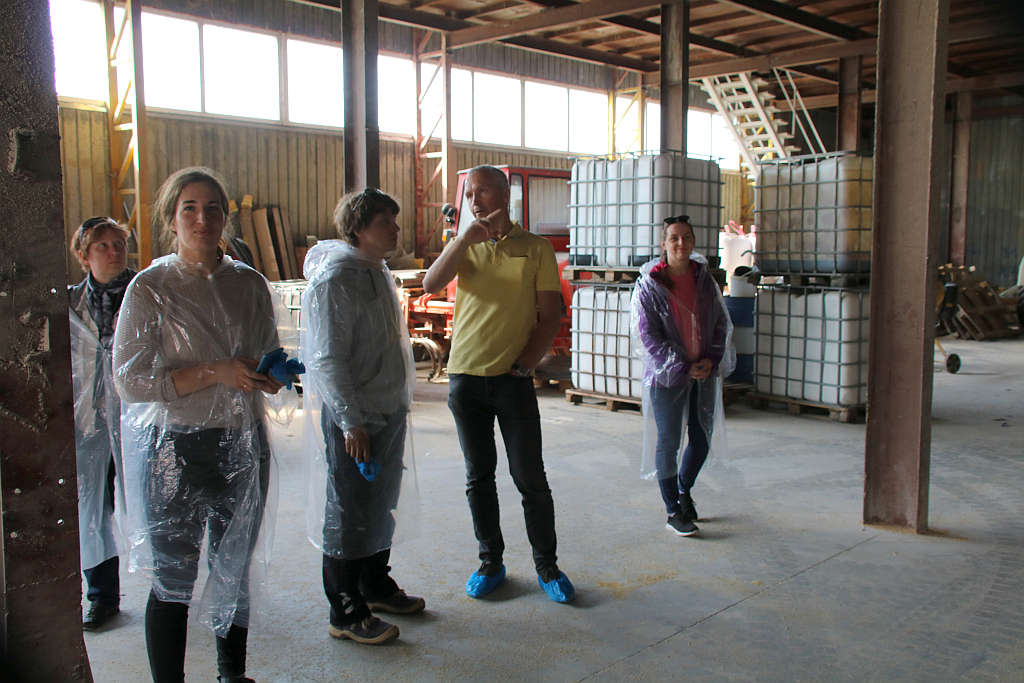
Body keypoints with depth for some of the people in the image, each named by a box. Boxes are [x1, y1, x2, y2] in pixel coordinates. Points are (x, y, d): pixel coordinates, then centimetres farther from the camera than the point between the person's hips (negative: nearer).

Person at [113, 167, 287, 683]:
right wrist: (215, 373, -21)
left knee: (235, 569, 16)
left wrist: (273, 373, -7)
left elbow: (270, 352, 17)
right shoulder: (150, 287, -7)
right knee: (173, 580, 3)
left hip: (242, 445, 4)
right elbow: (130, 379, -13)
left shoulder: (249, 283, 5)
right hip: (177, 449, -4)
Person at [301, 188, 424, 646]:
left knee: (381, 504, 20)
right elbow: (327, 359, -21)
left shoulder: (377, 270, 12)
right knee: (348, 514, 2)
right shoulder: (334, 278, -17)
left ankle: (376, 586, 37)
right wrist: (351, 422, -22)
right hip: (353, 418, -9)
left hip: (389, 411, 9)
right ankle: (345, 613, 15)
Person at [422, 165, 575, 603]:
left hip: (514, 379, -2)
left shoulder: (536, 248, 2)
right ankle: (490, 562, 23)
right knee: (479, 476, 10)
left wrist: (524, 365, -7)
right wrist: (465, 239, -18)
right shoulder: (464, 246, 10)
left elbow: (550, 316, 1)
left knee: (530, 477, 1)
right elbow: (431, 284, -9)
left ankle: (546, 566, 15)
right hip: (465, 378, 3)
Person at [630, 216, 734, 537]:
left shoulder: (705, 279, 5)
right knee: (669, 441, 1)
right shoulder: (648, 285, -7)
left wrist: (711, 360, -5)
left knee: (702, 438, 12)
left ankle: (684, 490, 37)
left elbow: (722, 324, 10)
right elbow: (647, 336, -10)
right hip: (667, 376, -4)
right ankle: (674, 511, 15)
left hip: (705, 374, 5)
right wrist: (683, 368, -15)